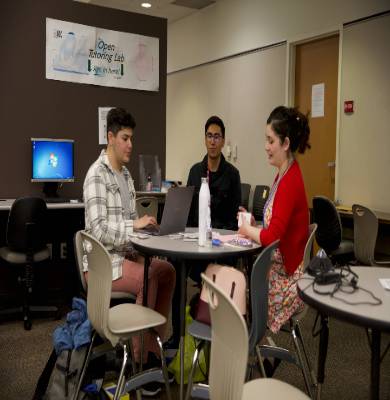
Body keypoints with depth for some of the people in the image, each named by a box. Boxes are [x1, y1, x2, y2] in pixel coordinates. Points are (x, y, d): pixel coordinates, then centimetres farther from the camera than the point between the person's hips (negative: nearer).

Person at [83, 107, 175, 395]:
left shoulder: (126, 174, 14)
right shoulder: (97, 174, -14)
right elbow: (98, 229, -23)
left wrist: (143, 226, -2)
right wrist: (134, 225, -28)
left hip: (125, 254, 9)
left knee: (167, 270, -5)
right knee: (147, 278, -26)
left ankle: (154, 344, 6)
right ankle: (141, 359, -12)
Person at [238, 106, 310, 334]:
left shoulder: (291, 181, -20)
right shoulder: (283, 176, 8)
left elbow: (272, 237, -24)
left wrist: (248, 230, -7)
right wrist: (253, 225, -1)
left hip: (288, 278, -8)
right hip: (276, 268, 8)